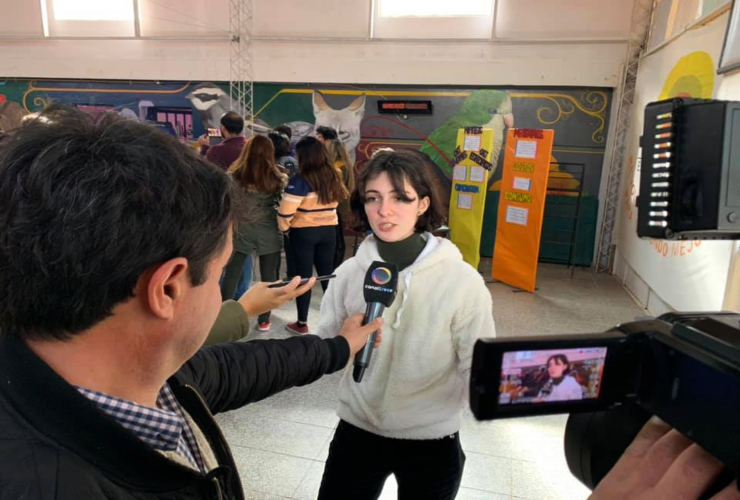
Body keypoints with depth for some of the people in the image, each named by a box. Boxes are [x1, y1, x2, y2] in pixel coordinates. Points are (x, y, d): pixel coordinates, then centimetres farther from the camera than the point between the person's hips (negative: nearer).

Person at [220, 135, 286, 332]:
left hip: (240, 231, 0)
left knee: (231, 275, 11)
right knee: (269, 277, 10)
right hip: (268, 233, 0)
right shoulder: (277, 178, -5)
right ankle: (264, 320, 18)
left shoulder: (235, 175, -5)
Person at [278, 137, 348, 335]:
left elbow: (285, 212, -19)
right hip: (328, 230, 5)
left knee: (303, 276, 6)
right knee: (327, 274, 15)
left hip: (303, 232, -5)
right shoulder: (333, 176, 1)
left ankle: (302, 323, 16)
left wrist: (284, 228, -3)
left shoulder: (300, 180, -17)